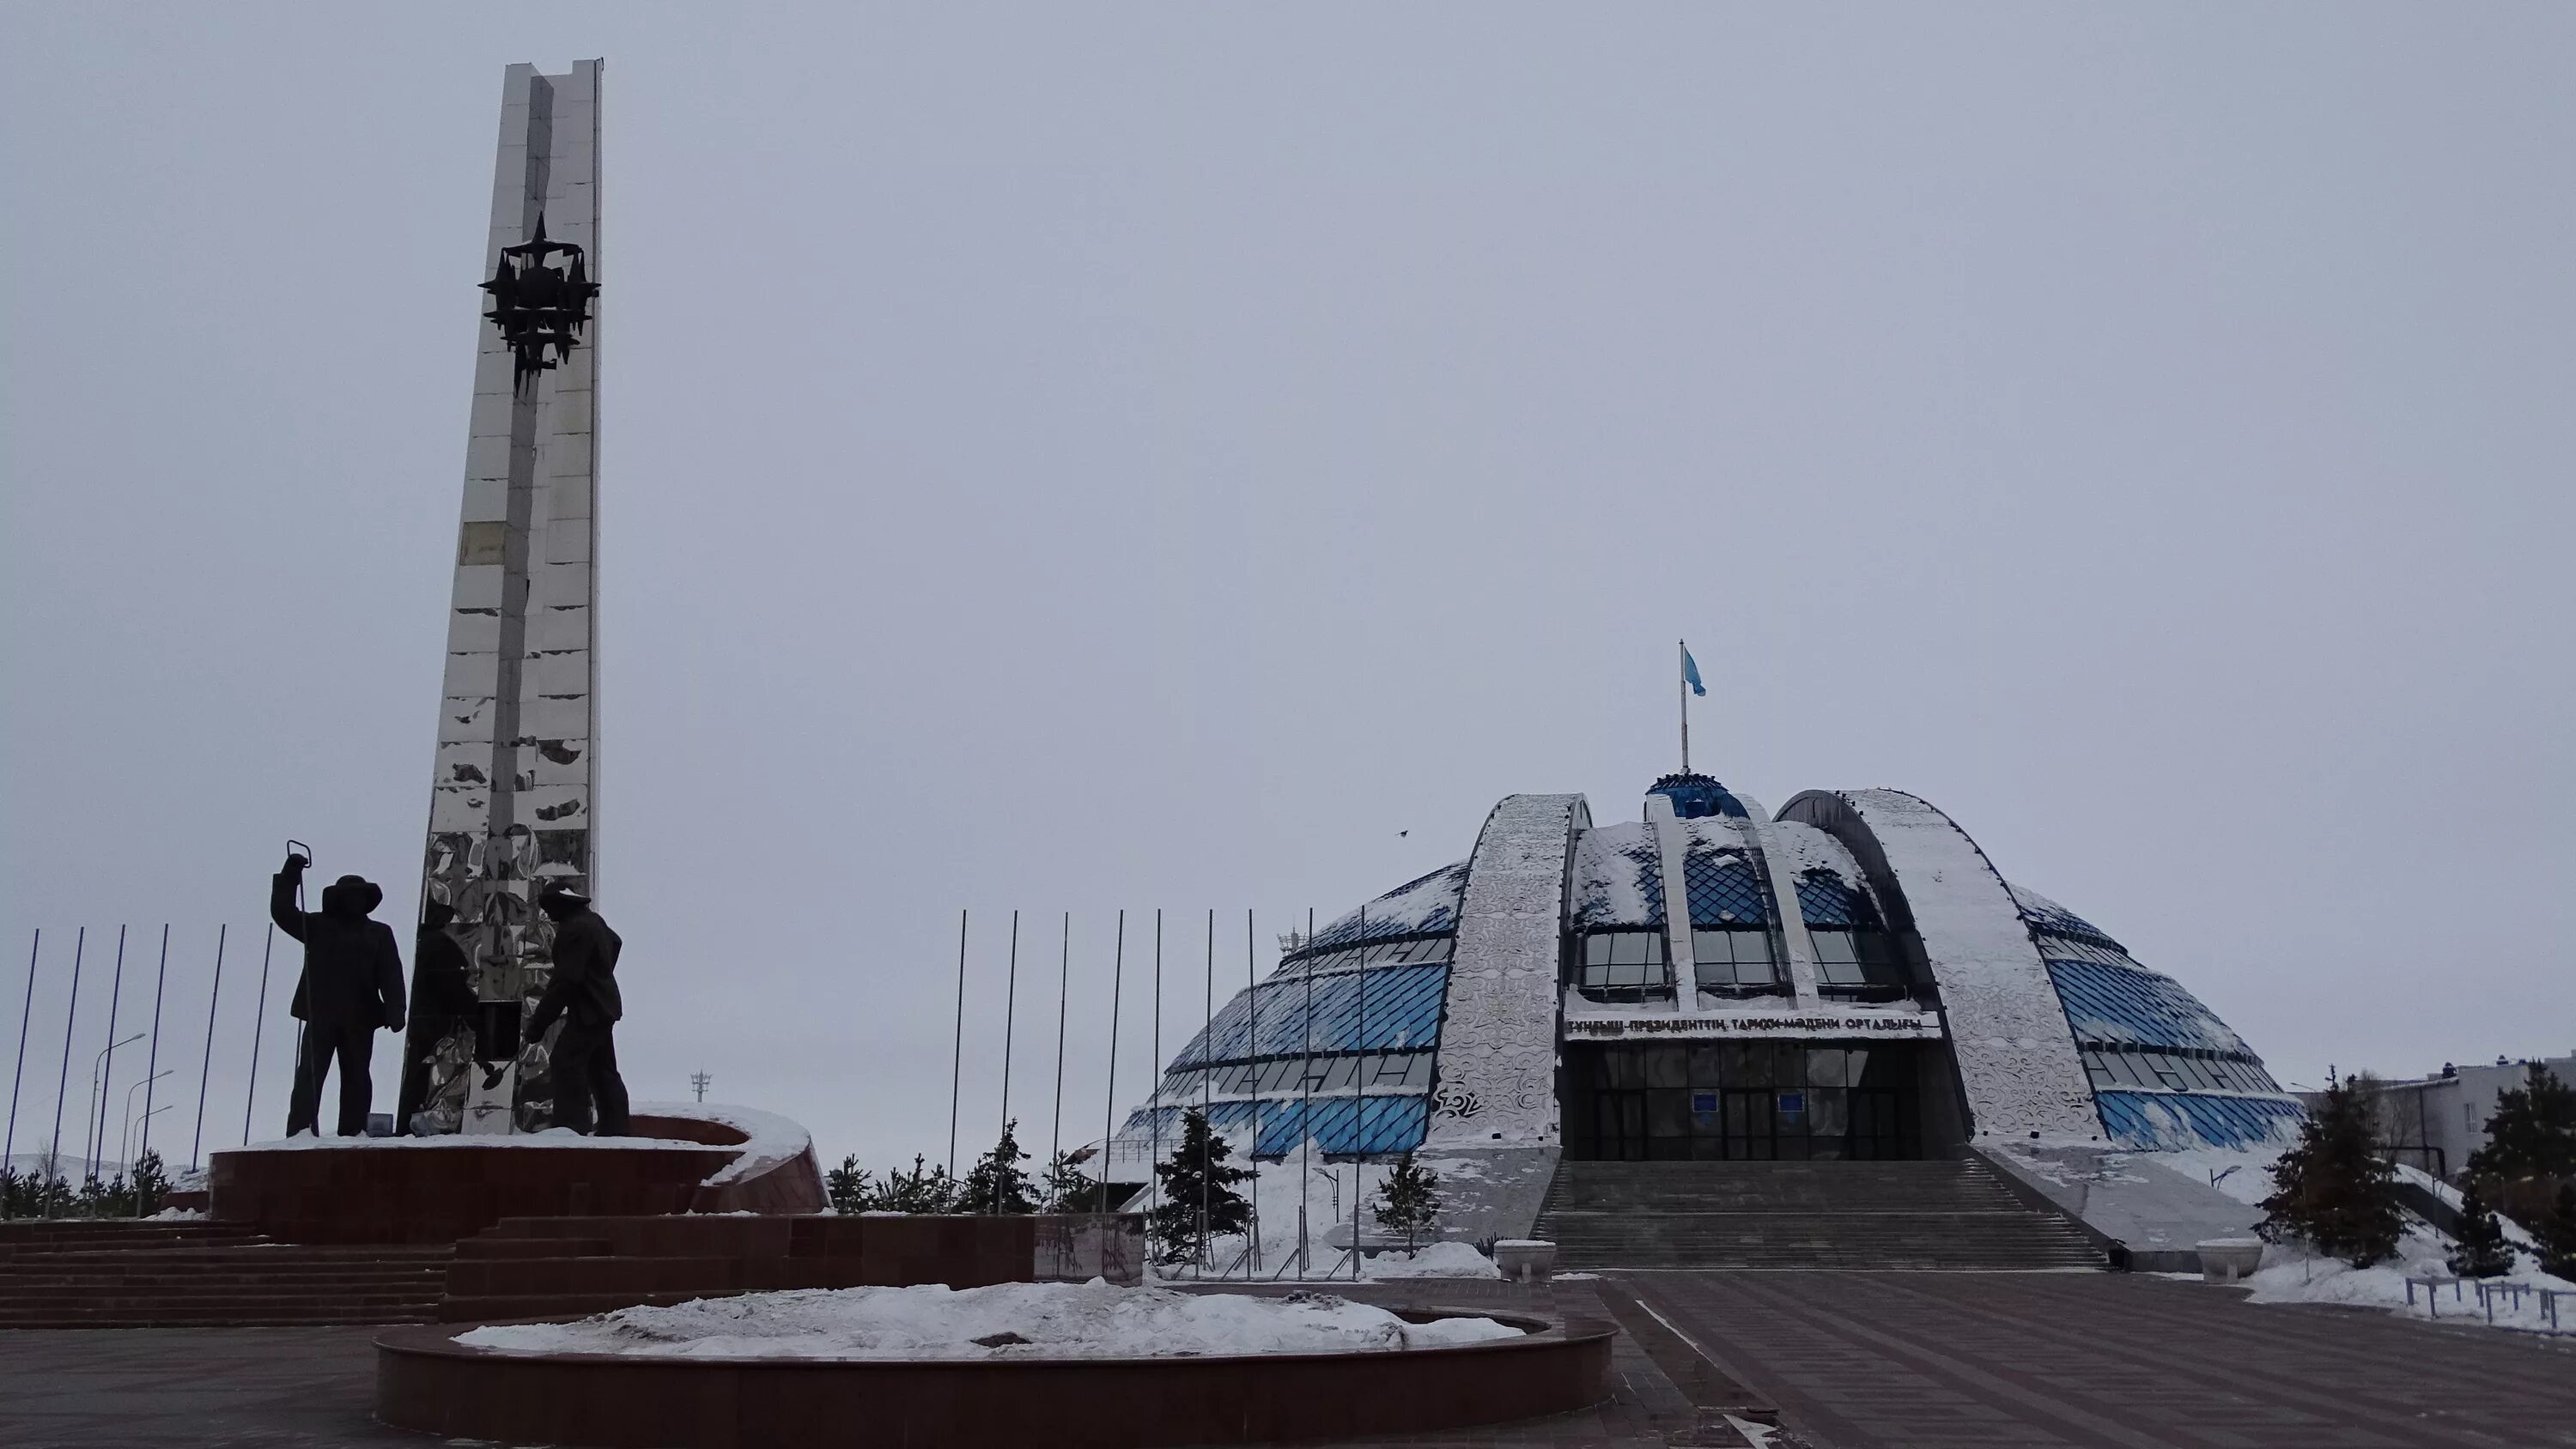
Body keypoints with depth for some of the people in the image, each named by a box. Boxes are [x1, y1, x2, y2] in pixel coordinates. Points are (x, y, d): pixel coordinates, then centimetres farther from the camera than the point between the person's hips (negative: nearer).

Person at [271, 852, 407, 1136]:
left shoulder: (379, 933, 14)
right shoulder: (318, 926, 13)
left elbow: (391, 975, 5)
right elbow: (282, 912, 5)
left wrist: (394, 1009, -9)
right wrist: (291, 875, -2)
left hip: (360, 1018, 2)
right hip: (320, 1014, -2)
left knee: (356, 1078, 5)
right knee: (310, 1074, -8)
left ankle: (354, 1133, 8)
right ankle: (301, 1131, -13)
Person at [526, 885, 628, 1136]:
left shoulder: (573, 930, -22)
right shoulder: (593, 920, 10)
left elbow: (565, 981, -26)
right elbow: (614, 942, 33)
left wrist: (539, 1021, -24)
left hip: (588, 1011, -11)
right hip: (605, 1006, 11)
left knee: (567, 1060, -16)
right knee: (603, 1068, 14)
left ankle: (574, 1124, -24)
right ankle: (614, 1127, 17)